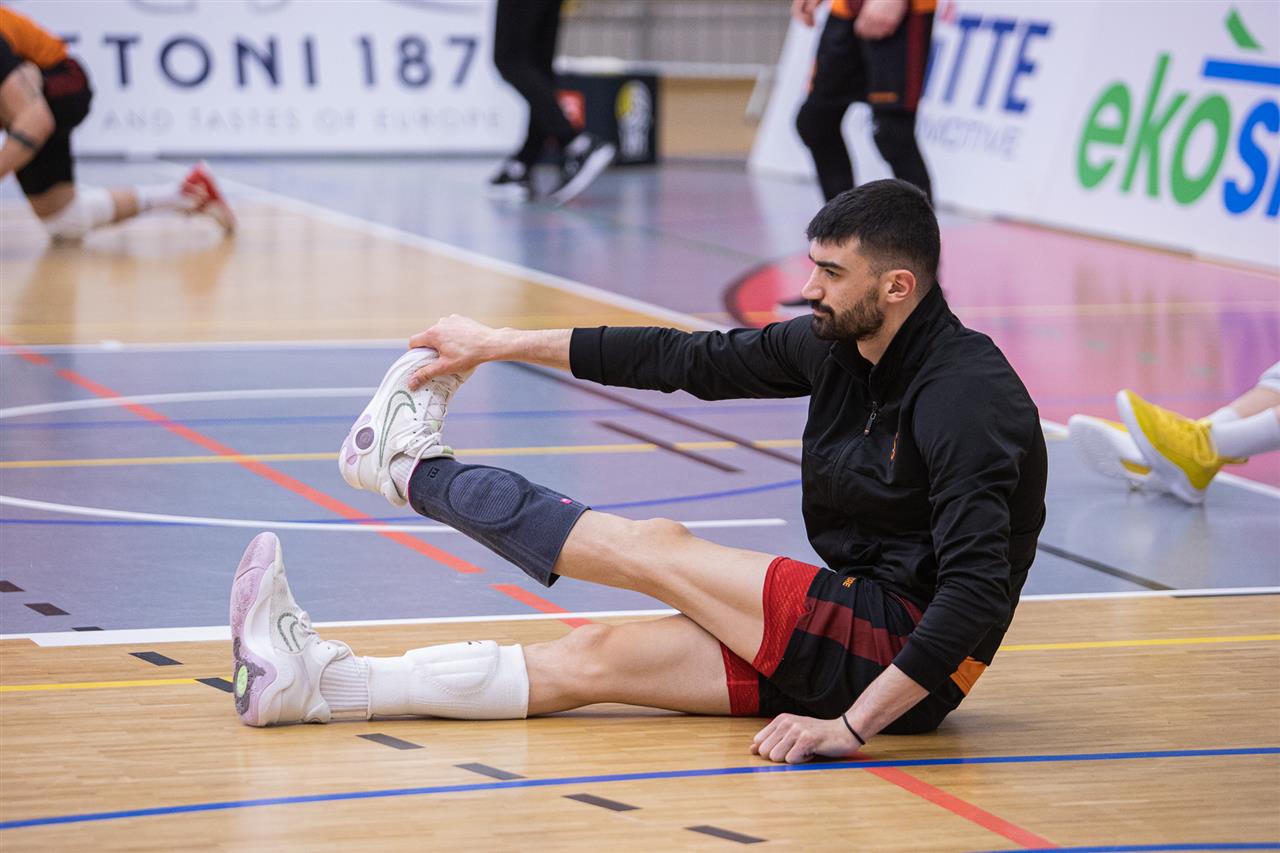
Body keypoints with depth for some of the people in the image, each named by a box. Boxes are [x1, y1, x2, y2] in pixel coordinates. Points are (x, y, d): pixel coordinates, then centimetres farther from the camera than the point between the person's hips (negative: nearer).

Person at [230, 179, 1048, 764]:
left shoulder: (966, 397, -22)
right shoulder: (835, 342, 4)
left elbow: (978, 590, -30)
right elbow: (688, 358, 11)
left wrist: (852, 726, -32)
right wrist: (503, 344, 12)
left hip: (904, 658, -8)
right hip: (848, 636, 8)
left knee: (660, 550, -9)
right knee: (594, 657, -2)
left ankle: (416, 469, 11)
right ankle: (317, 680, -6)